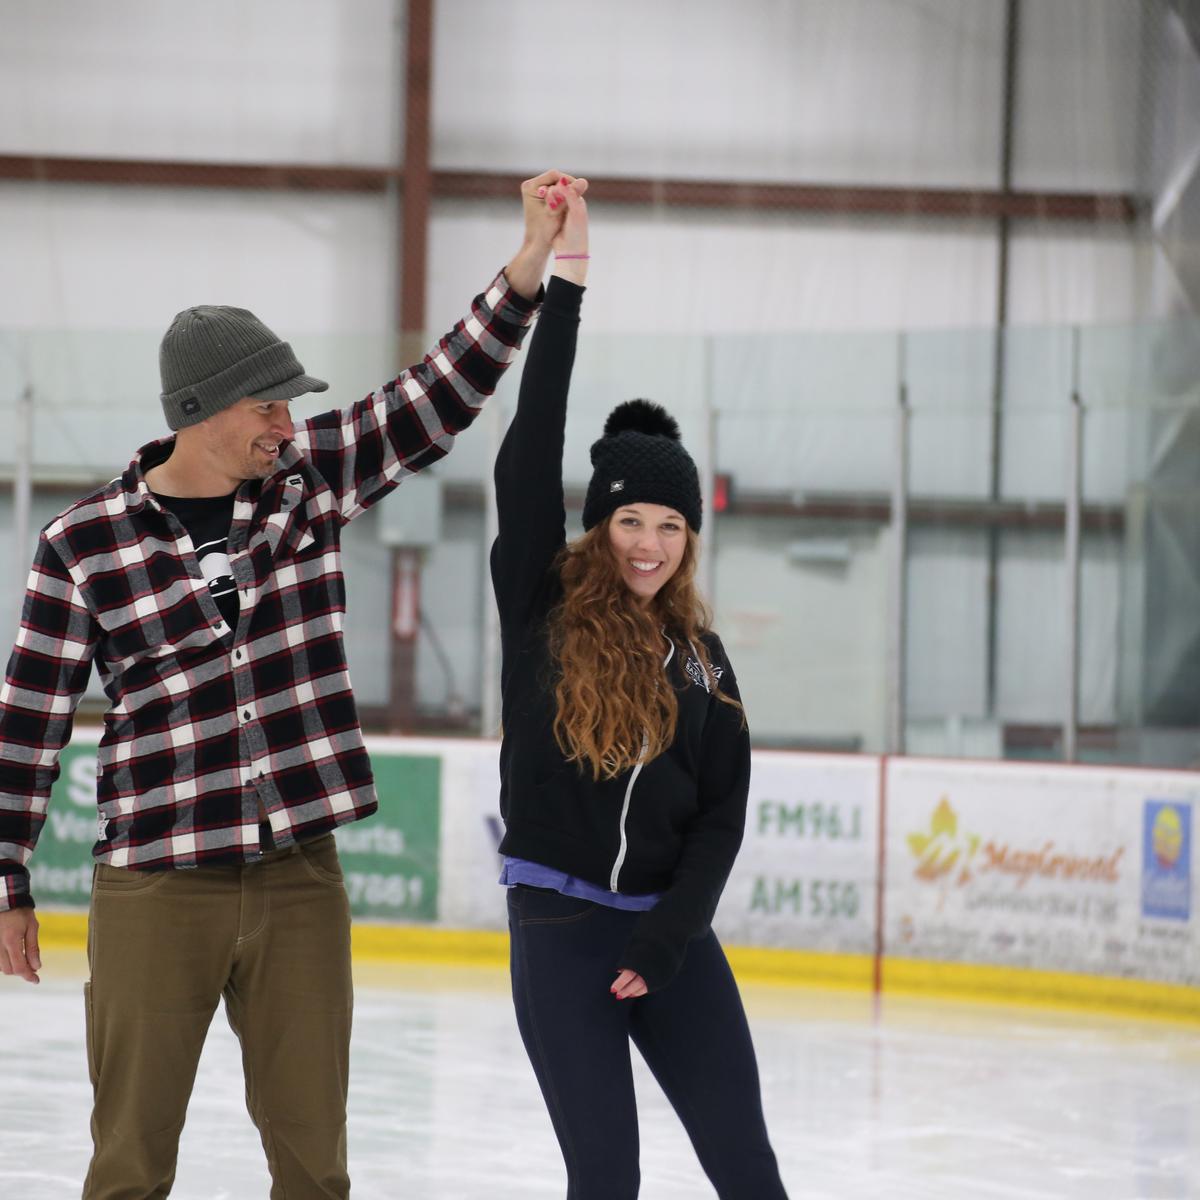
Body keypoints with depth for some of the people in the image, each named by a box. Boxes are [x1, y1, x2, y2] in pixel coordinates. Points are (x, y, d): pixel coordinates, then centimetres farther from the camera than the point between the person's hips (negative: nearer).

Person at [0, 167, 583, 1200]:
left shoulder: (310, 482, 3)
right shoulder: (85, 545, -7)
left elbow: (440, 398, -3)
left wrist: (530, 263, -15)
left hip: (299, 881, 3)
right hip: (156, 889, -3)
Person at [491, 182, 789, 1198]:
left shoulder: (701, 659, 7)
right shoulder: (542, 609, -2)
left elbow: (723, 812, 5)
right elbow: (529, 455, -13)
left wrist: (663, 944, -8)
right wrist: (564, 278, -19)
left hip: (674, 930, 3)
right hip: (560, 923, -3)